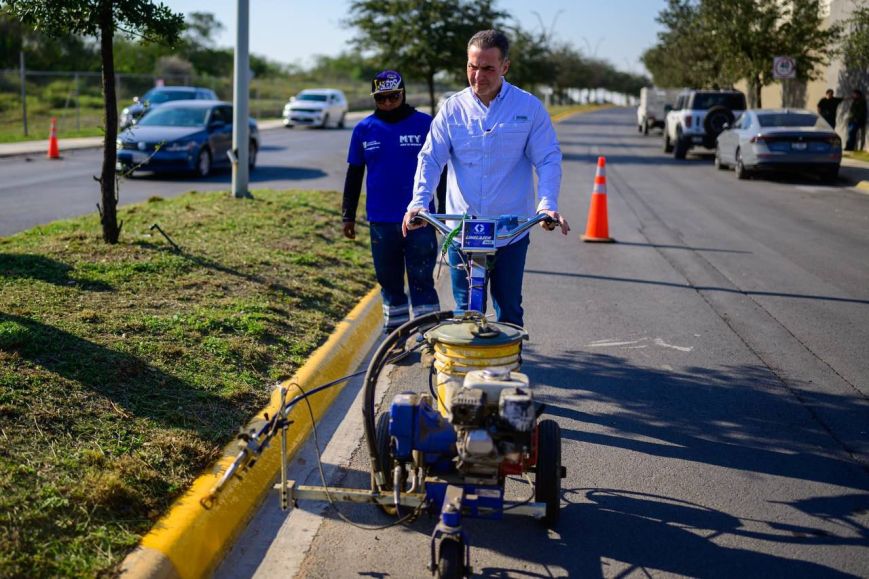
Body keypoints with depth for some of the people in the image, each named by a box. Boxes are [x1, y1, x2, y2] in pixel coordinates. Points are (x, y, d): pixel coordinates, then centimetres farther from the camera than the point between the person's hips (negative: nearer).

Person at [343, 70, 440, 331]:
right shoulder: (364, 129, 6)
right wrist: (348, 215, 12)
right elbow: (354, 174, 13)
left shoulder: (425, 124, -2)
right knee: (390, 283, 11)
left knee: (422, 282, -4)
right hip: (381, 222, 3)